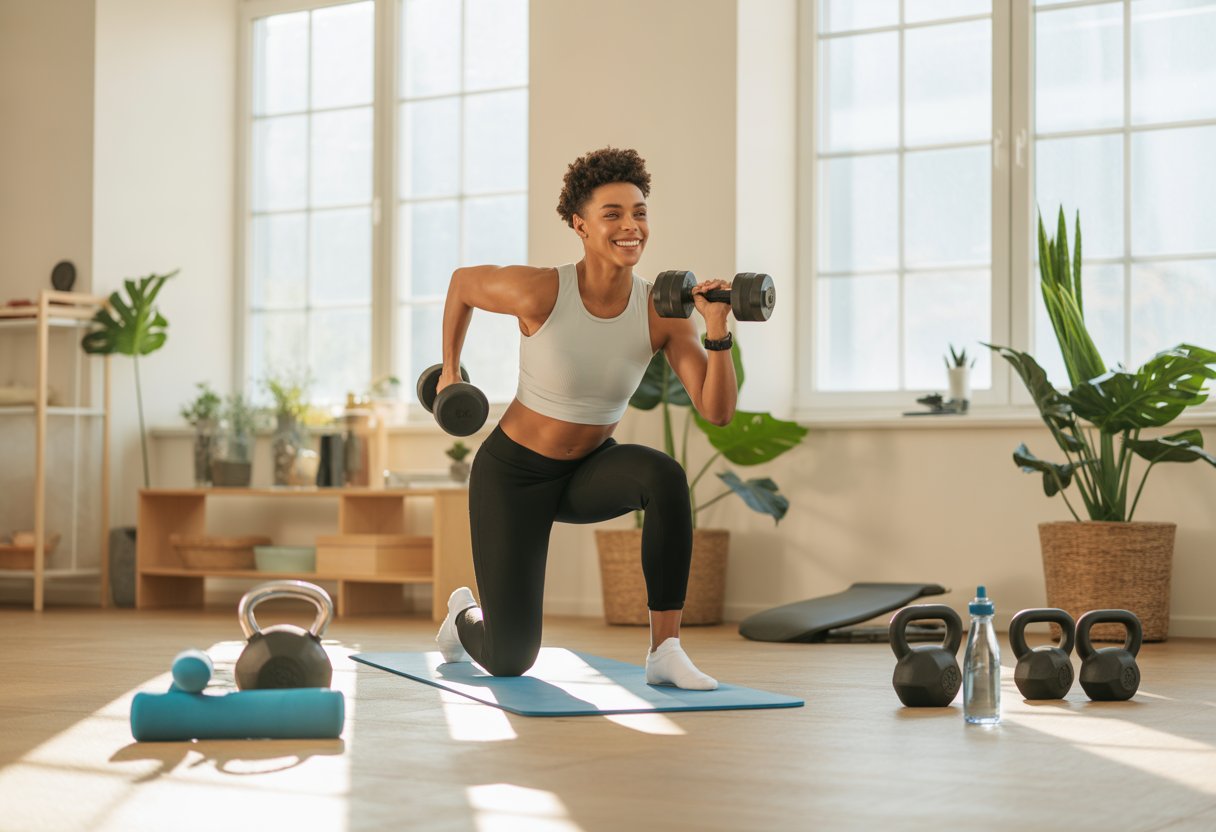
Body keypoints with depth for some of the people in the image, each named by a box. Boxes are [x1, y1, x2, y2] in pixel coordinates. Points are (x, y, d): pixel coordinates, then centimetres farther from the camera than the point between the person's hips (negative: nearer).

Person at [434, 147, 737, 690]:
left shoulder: (663, 313, -16)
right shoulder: (538, 292, -25)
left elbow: (718, 412, -22)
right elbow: (462, 282, -4)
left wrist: (717, 328, -35)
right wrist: (449, 370, 5)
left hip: (590, 470, 3)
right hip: (512, 472, -3)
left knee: (664, 476, -35)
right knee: (509, 660, -3)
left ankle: (665, 651, -24)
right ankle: (464, 616, 37)